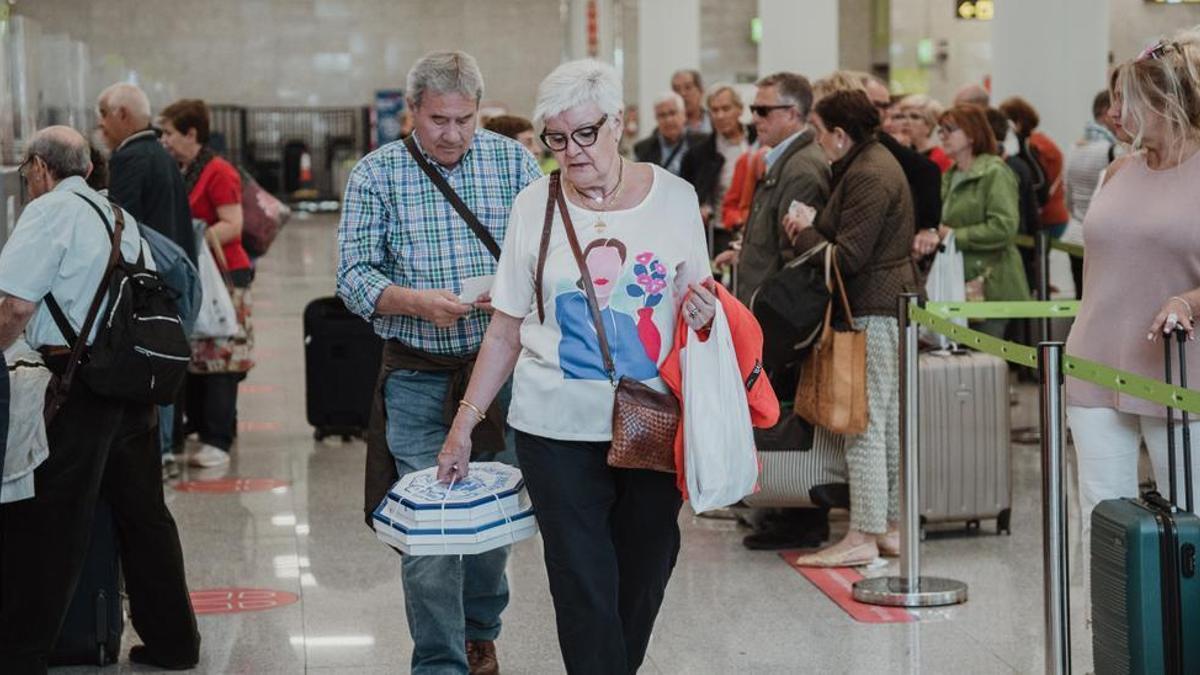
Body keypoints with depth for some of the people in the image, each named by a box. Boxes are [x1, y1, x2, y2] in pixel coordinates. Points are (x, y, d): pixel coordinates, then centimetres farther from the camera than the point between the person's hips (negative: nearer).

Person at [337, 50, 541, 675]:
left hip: (502, 365, 2)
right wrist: (418, 302, -23)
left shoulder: (513, 161, 1)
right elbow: (353, 275, -6)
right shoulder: (376, 174, -2)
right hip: (417, 375, -2)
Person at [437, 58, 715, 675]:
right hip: (557, 429, -1)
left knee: (645, 573, 9)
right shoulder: (534, 206, 1)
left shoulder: (674, 198, 2)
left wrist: (702, 312, -11)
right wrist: (464, 423, 2)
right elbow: (506, 329, 6)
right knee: (584, 584, -5)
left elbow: (694, 302, 14)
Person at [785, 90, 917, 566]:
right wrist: (810, 231, 5)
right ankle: (892, 525, 19)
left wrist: (804, 233, -6)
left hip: (875, 310, -11)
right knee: (890, 420, 13)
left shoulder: (867, 177, -16)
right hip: (893, 303, 11)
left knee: (866, 423, -7)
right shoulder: (876, 162, 17)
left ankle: (863, 536, -4)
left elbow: (847, 256, -20)